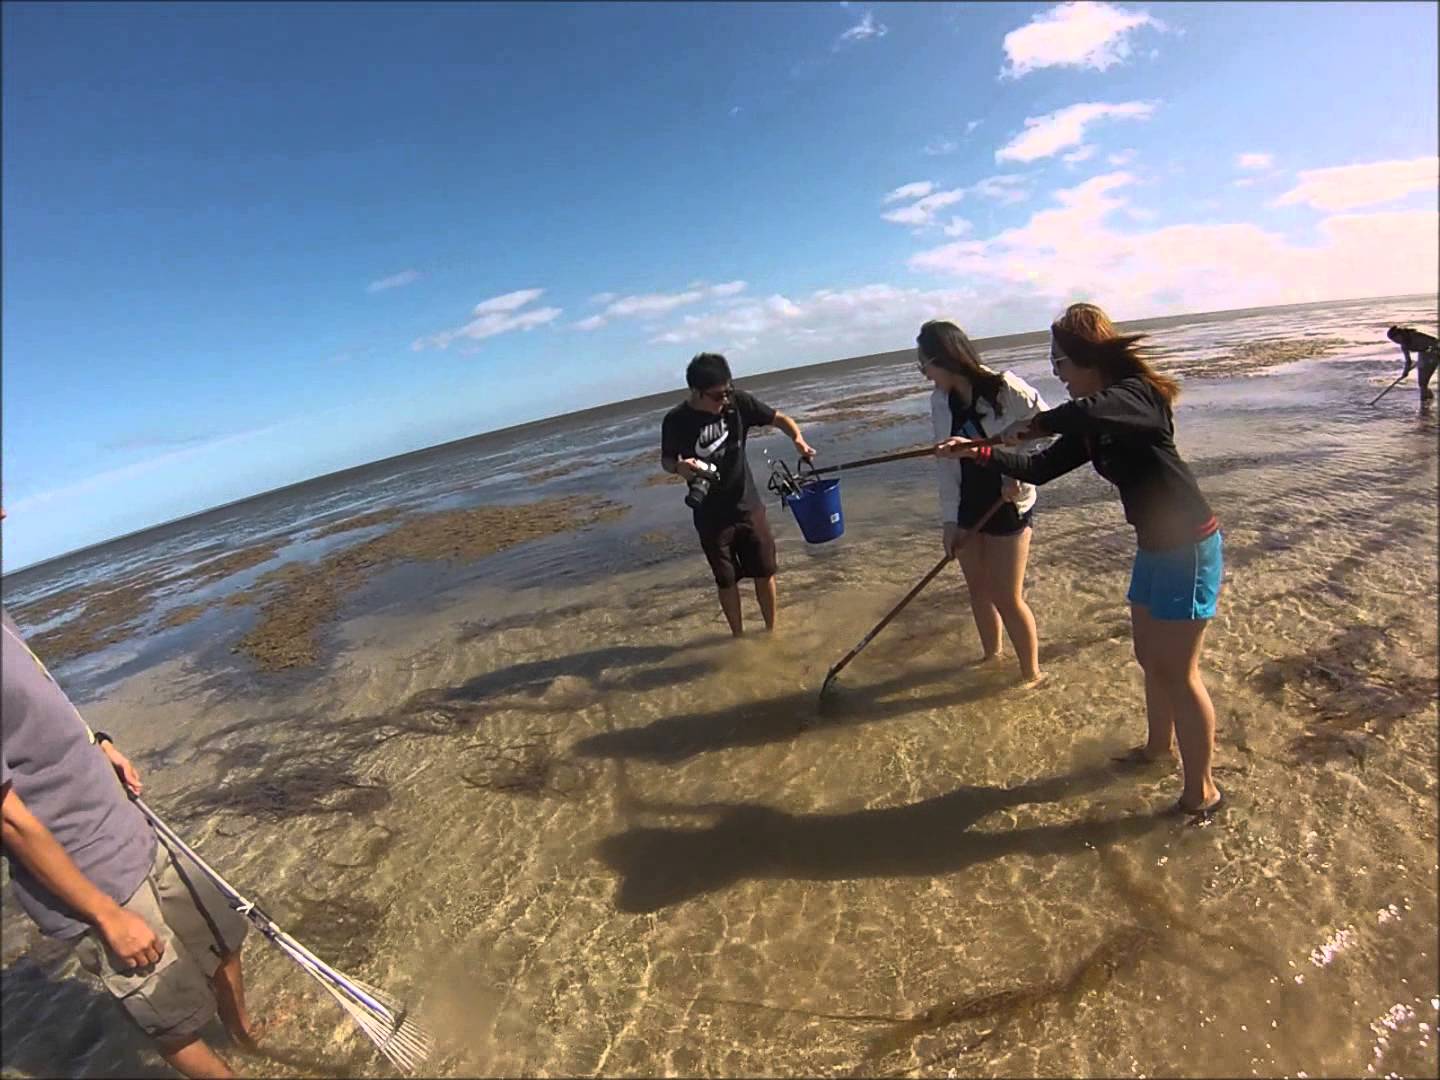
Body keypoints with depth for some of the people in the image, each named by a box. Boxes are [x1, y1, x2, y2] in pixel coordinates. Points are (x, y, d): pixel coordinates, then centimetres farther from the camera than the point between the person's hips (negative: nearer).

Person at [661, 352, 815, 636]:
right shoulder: (677, 421, -13)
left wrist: (798, 439, -21)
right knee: (727, 580, 11)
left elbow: (780, 419, 0)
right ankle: (738, 637, 31)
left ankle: (771, 631, 32)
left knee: (765, 572, 11)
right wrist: (680, 468, -20)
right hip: (711, 516, -2)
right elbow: (666, 460, 3)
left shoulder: (737, 401, -10)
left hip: (748, 505, 2)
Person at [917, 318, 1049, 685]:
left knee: (1007, 598, 0)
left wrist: (1019, 476, -23)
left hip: (1008, 504, -5)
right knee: (978, 588, 17)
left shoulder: (1005, 388, -19)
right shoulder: (940, 401, -2)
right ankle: (991, 655, 38)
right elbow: (945, 463, 0)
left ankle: (1031, 675, 21)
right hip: (967, 505, 6)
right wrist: (950, 518, -4)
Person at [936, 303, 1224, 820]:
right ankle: (1160, 744, 43)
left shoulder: (1137, 394, -18)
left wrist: (1035, 423, -26)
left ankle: (1201, 791, 16)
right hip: (1154, 545, 9)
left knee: (1177, 671, -1)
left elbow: (1090, 411, -42)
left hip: (1188, 544, -9)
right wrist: (980, 453, 1)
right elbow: (1041, 468, 9)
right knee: (1150, 657, 21)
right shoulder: (1092, 426, 7)